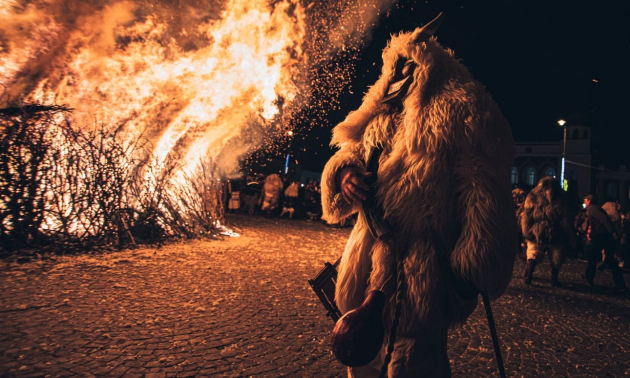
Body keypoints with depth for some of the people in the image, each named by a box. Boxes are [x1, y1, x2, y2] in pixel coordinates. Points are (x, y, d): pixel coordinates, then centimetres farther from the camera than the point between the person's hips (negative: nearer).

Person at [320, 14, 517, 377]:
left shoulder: (460, 111, -5)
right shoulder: (383, 115, 18)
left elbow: (485, 192, -14)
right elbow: (351, 149, 18)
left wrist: (474, 267, -20)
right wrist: (345, 174, -7)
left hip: (425, 265, -7)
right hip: (371, 260, 8)